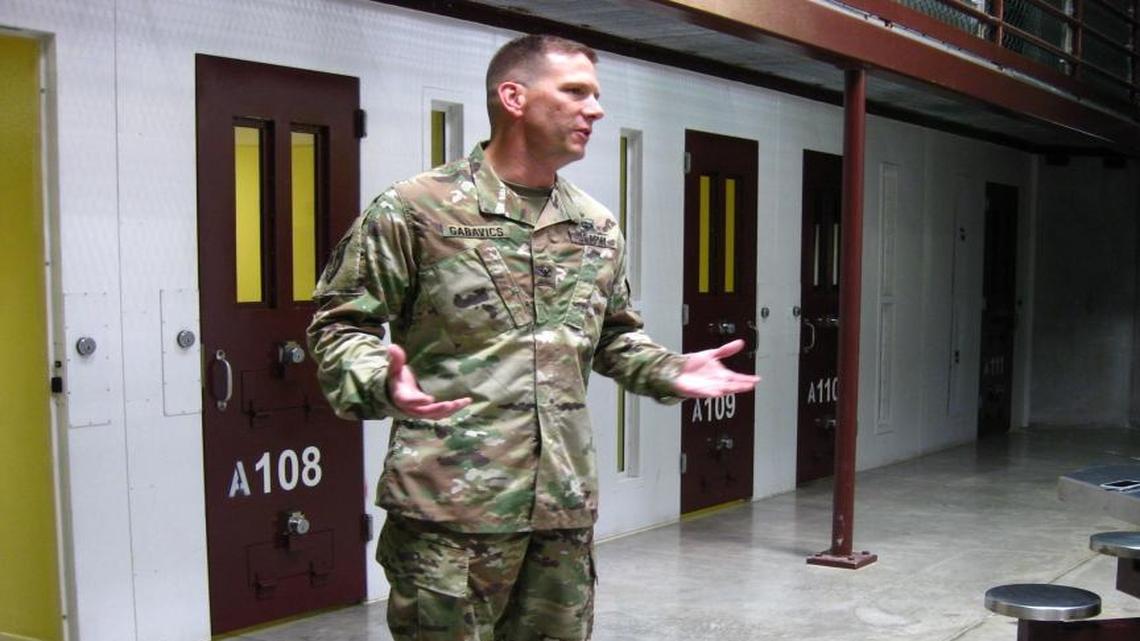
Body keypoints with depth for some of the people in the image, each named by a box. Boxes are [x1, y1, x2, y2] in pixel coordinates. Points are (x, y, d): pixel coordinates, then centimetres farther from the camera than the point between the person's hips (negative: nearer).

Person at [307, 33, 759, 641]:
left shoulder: (598, 226, 13)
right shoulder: (416, 207, -6)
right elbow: (341, 322, -4)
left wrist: (671, 373, 7)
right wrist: (382, 383, -23)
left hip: (566, 504, 6)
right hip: (451, 504, -5)